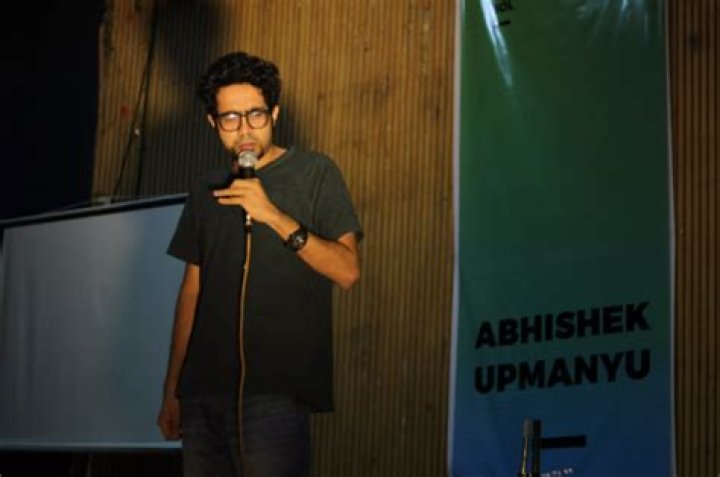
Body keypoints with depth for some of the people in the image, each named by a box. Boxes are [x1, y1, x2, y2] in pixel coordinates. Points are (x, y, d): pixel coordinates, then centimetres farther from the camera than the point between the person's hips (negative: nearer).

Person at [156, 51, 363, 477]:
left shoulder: (314, 173, 1)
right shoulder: (206, 191, 15)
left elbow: (348, 270, -8)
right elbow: (192, 290, 17)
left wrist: (274, 216, -18)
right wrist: (172, 390, 14)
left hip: (275, 393, -4)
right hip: (203, 393, 4)